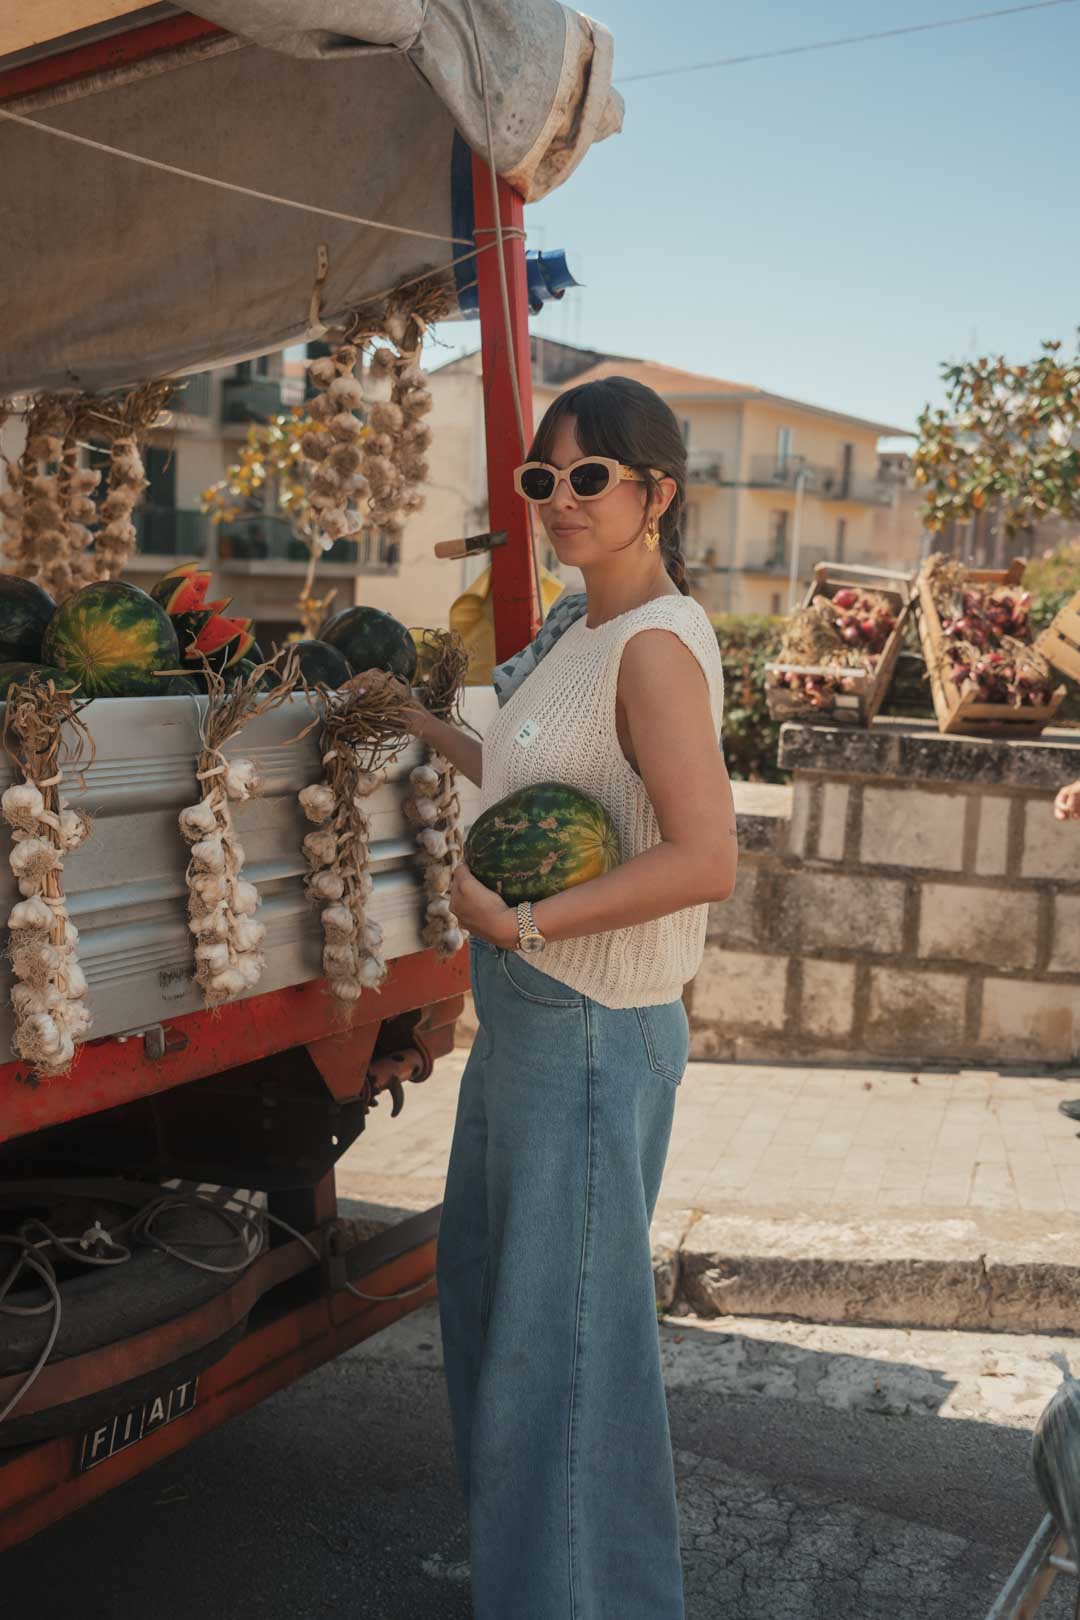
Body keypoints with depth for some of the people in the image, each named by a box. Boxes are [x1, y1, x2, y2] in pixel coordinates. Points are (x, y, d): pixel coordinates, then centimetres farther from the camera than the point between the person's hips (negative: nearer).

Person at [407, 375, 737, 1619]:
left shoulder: (657, 644, -20)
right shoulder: (579, 625, 9)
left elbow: (705, 860, -28)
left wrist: (522, 921, -26)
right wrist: (421, 727, 24)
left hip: (589, 1032, -10)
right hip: (521, 1008, 10)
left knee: (566, 1317, 5)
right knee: (486, 1275, 25)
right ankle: (504, 1517, 48)